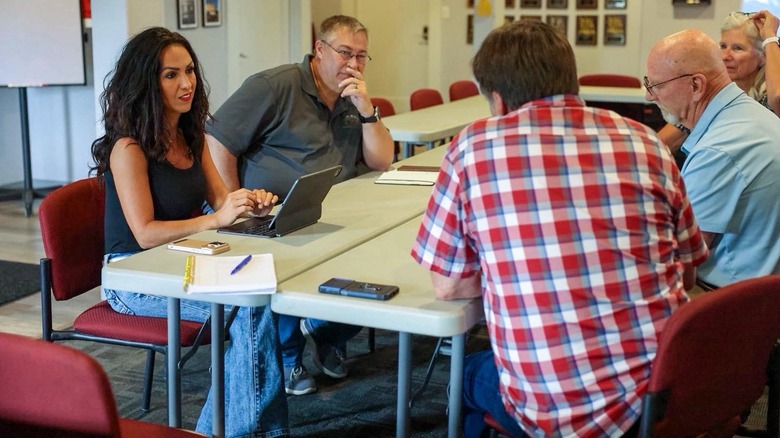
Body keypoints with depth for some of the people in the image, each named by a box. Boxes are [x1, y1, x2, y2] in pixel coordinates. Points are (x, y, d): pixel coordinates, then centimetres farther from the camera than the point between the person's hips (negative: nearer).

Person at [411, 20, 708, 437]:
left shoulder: (473, 146, -6)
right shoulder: (645, 141, 1)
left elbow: (448, 286, 1)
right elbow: (685, 274, 11)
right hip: (669, 389, 4)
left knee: (471, 374, 30)